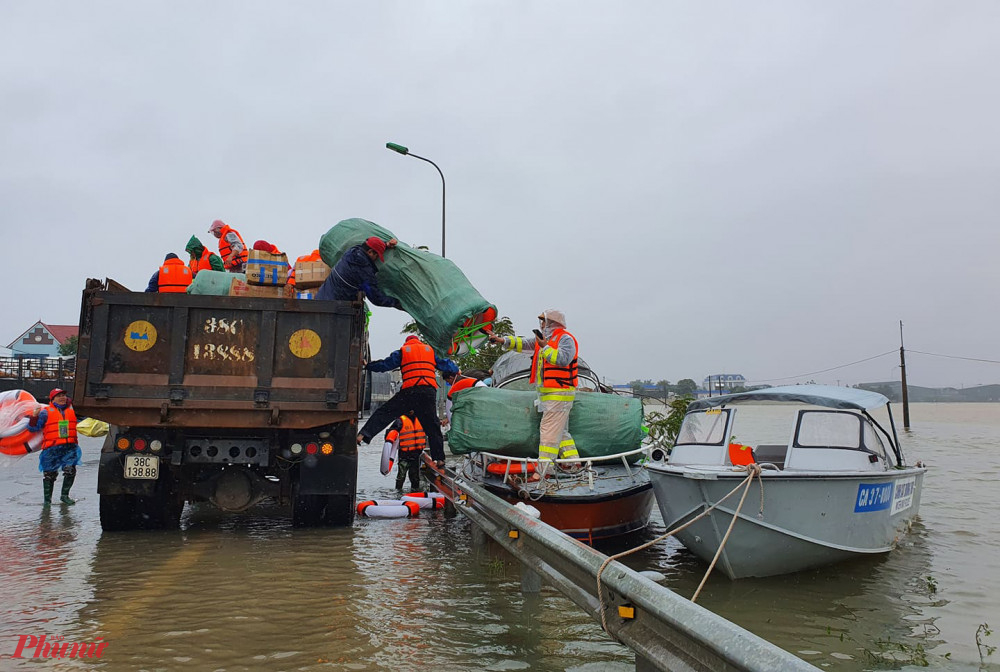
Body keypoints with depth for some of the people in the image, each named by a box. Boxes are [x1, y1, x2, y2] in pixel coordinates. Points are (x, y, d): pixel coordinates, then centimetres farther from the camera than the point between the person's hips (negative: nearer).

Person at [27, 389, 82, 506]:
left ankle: (65, 495, 9)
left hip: (69, 447, 2)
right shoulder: (46, 412, 2)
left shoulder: (72, 410, 13)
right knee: (50, 474, 4)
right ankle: (47, 498, 19)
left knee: (70, 470, -9)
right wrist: (35, 416, -16)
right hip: (52, 448, -2)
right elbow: (33, 428, 0)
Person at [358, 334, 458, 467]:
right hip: (429, 390, 2)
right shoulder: (431, 350, 23)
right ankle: (439, 458, 6)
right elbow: (445, 364, 29)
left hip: (409, 390, -2)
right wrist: (456, 370, 48)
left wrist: (368, 366, 27)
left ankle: (363, 435, -14)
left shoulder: (402, 352, 15)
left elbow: (385, 364, 13)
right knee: (432, 425, 8)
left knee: (384, 412, 2)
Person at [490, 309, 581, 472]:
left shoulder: (566, 339, -9)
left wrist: (545, 347, -23)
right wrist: (503, 340, 11)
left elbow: (563, 359, -25)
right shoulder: (545, 338, 18)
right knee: (560, 431, 12)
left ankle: (543, 469, -13)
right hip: (548, 394, 10)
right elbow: (524, 343, 20)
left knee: (549, 430, -12)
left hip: (559, 393, -10)